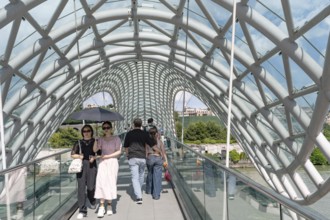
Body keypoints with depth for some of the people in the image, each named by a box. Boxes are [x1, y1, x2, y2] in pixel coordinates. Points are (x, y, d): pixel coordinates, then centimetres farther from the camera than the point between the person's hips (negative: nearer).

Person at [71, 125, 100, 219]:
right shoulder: (79, 143, 10)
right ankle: (82, 210, 2)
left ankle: (92, 201, 34)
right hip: (81, 165, 1)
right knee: (81, 187, -5)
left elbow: (100, 154, 9)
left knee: (91, 186, -1)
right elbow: (72, 154, 8)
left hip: (92, 165, -1)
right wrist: (79, 156, -11)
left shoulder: (95, 141, 8)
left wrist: (94, 157, -10)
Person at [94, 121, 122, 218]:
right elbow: (95, 150, -8)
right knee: (101, 183, -7)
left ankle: (109, 205, 14)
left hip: (112, 162, -2)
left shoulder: (116, 138, 0)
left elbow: (119, 152, -5)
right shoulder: (101, 139, 6)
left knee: (111, 183, 2)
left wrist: (108, 156, -11)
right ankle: (101, 206, -3)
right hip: (102, 163, 2)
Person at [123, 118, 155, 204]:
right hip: (142, 157, 1)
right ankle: (139, 193, 36)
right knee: (141, 176, 20)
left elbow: (126, 147, 8)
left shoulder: (129, 134, 4)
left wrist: (127, 155, 22)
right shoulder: (144, 134, 3)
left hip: (132, 158, -1)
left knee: (135, 178, -2)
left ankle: (138, 197, -12)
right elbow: (152, 144, 2)